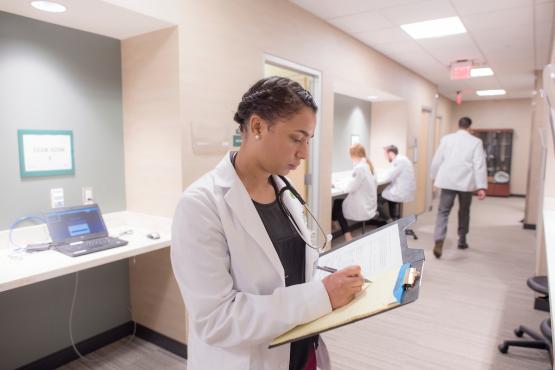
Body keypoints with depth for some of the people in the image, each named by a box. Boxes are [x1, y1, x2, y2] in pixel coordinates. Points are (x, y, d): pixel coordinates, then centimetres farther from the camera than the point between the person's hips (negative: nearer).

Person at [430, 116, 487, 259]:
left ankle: (439, 241, -20)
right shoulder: (476, 142, -1)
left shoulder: (446, 139, 4)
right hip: (466, 182, 0)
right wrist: (481, 187, -8)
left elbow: (436, 160, 7)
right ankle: (462, 240, 29)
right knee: (464, 212, 18)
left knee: (443, 211, -2)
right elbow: (480, 165, -7)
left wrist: (435, 177, 21)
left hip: (447, 181, 0)